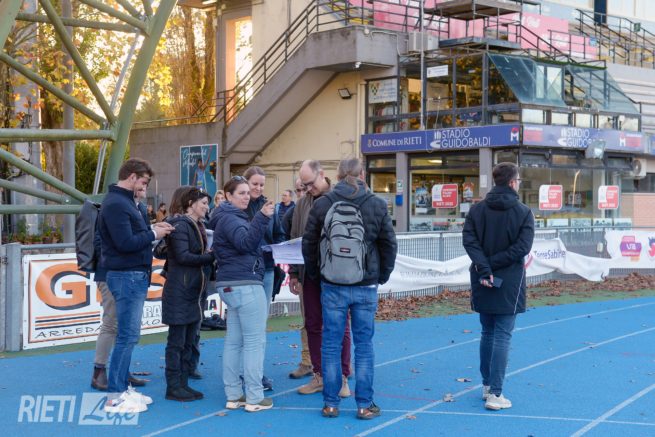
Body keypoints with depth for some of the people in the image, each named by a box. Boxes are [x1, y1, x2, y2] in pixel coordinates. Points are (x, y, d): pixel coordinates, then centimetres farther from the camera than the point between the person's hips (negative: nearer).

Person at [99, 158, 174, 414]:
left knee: (128, 335, 13)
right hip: (127, 276, -10)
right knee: (127, 336, -7)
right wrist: (153, 234, -11)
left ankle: (123, 388, 20)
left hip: (134, 276, 10)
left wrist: (152, 230, 2)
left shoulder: (124, 201, 16)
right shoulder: (116, 204, -16)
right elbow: (125, 243, -23)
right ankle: (115, 397, -3)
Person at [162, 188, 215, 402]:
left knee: (189, 342, 12)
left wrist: (210, 256, -4)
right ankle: (173, 387, 4)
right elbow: (183, 256, -20)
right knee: (177, 342, -2)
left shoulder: (198, 227, 17)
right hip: (179, 293, -9)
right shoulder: (181, 225, -12)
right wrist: (210, 257, -16)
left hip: (194, 293, 9)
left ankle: (183, 384, 19)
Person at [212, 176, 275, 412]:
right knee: (255, 341, -7)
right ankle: (254, 398, -5)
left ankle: (234, 395, 15)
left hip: (231, 286, 10)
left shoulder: (230, 217, 21)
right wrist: (262, 217, -38)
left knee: (234, 341, 10)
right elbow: (246, 242, -28)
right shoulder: (230, 219, -11)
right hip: (245, 284, -10)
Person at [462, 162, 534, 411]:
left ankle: (486, 385, 26)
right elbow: (522, 247, -15)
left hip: (483, 283, 4)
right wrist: (490, 265, -12)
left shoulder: (477, 210, 4)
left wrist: (484, 268, -15)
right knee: (502, 337, -1)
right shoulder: (524, 213, -5)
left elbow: (469, 240, -9)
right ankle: (495, 394, -3)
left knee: (487, 333, 17)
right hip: (508, 284, -4)